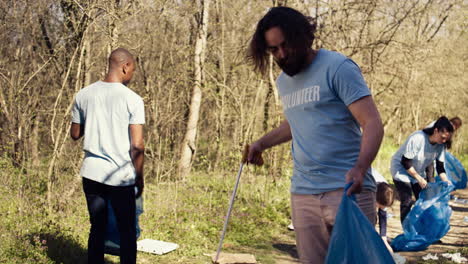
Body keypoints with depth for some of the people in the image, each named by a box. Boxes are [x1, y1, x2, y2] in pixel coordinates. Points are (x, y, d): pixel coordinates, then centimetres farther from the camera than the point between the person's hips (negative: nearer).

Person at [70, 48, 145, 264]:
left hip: (91, 173, 4)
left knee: (97, 228, 13)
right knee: (127, 230, 9)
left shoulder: (84, 95, 4)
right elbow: (137, 146, -11)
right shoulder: (132, 99, -9)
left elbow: (75, 134, 14)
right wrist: (139, 178, 0)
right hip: (121, 175, -4)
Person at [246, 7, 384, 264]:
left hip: (346, 190, -6)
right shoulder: (283, 82, 16)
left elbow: (372, 123, -14)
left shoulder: (337, 67, -6)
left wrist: (360, 167, -30)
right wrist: (262, 143, 20)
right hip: (302, 194, 6)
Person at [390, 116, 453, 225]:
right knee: (407, 202, -14)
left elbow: (440, 166, -4)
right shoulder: (417, 138, -31)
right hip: (401, 169, -7)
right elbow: (405, 162, -26)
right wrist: (419, 179, -23)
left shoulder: (441, 145, -11)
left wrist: (446, 182, -19)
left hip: (418, 172, 7)